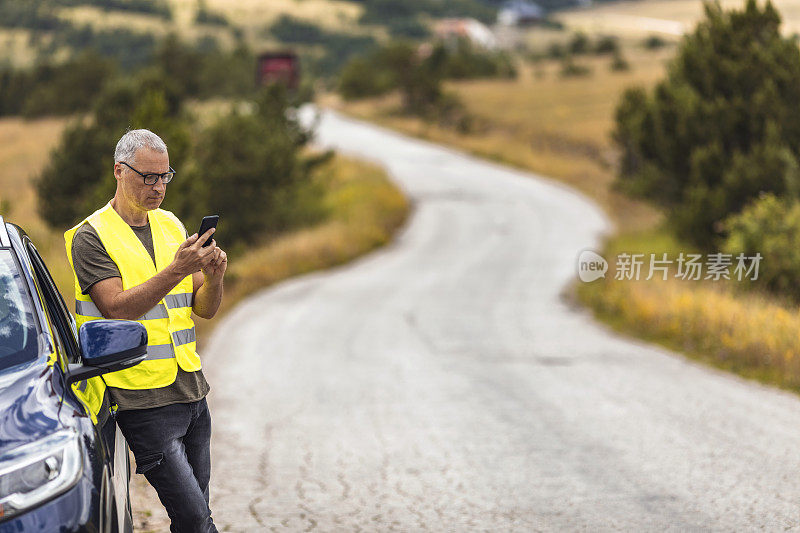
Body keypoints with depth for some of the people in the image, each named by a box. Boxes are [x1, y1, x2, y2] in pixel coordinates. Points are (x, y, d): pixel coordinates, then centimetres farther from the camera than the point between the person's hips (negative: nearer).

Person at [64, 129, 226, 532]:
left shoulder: (171, 226, 14)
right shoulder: (91, 237, -6)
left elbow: (204, 309, 12)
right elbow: (117, 308, -19)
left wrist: (214, 278, -10)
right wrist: (176, 271, -28)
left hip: (192, 391, 7)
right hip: (143, 399, -7)